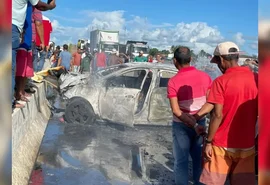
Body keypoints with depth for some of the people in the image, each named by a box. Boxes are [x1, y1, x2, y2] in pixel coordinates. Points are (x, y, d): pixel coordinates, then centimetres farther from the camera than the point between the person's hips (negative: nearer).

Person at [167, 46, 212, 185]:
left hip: (181, 125, -3)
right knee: (198, 158, 17)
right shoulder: (204, 76, -5)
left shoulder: (173, 81, -15)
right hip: (200, 122, 4)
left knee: (181, 161, 8)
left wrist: (194, 125, -19)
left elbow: (176, 110, -21)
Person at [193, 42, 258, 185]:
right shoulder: (256, 79, 0)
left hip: (223, 145, -4)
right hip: (247, 145, 4)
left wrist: (208, 141, -7)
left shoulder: (221, 82, -14)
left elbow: (217, 115, -16)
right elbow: (258, 112, 4)